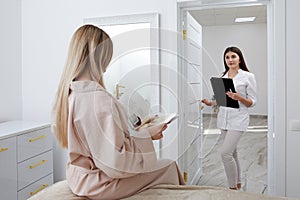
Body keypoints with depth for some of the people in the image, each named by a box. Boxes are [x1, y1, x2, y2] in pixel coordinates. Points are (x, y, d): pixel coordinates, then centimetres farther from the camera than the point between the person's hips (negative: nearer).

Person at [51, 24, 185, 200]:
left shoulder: (66, 92, -2)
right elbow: (115, 160, -27)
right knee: (169, 168, 6)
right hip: (100, 185, -8)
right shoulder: (99, 98, -30)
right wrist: (146, 135, -16)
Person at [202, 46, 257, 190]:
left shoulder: (248, 77, -4)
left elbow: (252, 102, -4)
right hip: (224, 119, 6)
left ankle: (233, 187, 4)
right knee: (232, 152, 15)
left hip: (238, 119, -5)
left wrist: (239, 98, -22)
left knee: (225, 152, -14)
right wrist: (211, 103, 0)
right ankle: (237, 183, 32)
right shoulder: (222, 77, 10)